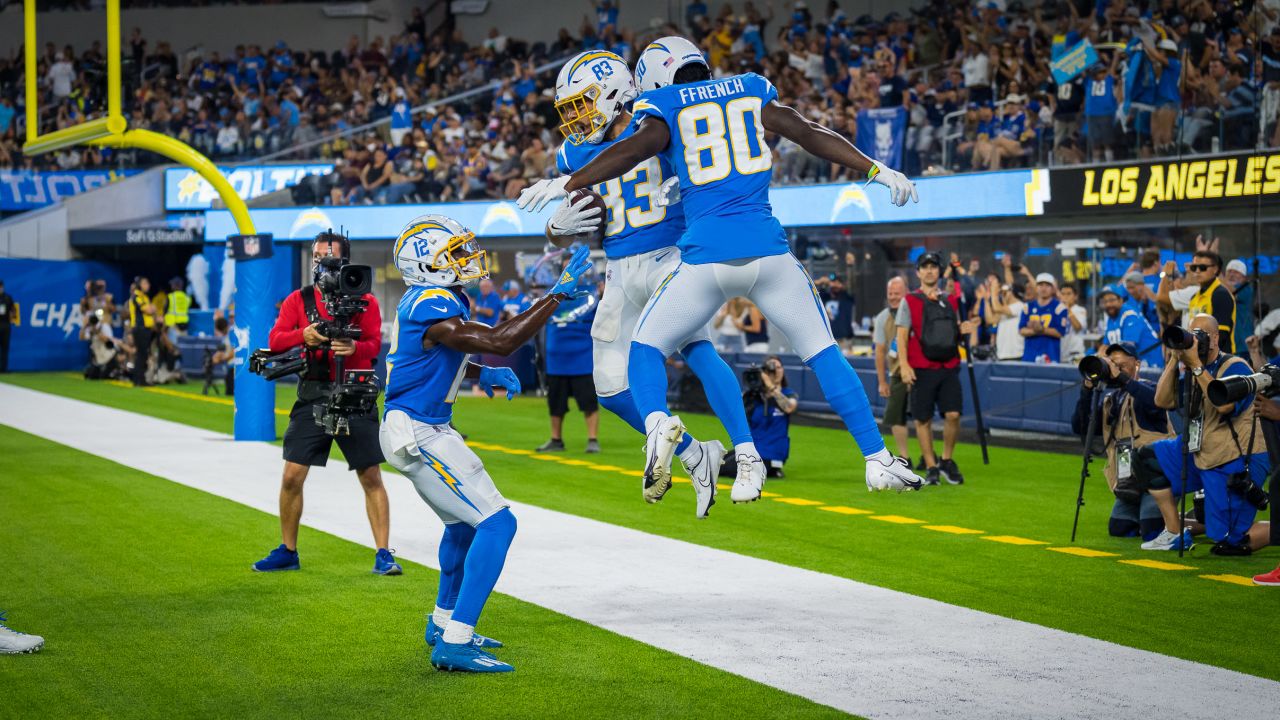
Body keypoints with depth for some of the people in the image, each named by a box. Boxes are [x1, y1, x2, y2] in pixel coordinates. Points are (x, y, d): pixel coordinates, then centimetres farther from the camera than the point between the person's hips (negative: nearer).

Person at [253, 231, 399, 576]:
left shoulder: (364, 301, 3)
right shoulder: (299, 300, 7)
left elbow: (375, 344, -6)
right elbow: (274, 340, -3)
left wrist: (354, 347, -28)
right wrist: (302, 335, -23)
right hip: (312, 396, 2)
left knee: (371, 477, -2)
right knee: (292, 476, 0)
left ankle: (383, 554, 3)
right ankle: (287, 551, 15)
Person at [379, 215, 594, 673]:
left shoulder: (444, 299, 9)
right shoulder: (433, 307, -23)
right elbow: (500, 342, -31)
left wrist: (485, 374, 7)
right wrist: (558, 294, -27)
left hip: (418, 430, 11)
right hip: (417, 435, -11)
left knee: (465, 521, 28)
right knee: (496, 523, -13)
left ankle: (443, 623, 43)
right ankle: (454, 644, -15)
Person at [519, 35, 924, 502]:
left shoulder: (665, 108, 9)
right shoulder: (751, 91, 17)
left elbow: (634, 150, -8)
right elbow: (809, 134, 10)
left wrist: (567, 184, -10)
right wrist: (876, 170, 12)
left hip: (706, 255, -2)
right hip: (767, 249, 2)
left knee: (646, 348, 14)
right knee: (822, 352, 14)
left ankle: (657, 422, -17)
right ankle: (878, 460, 8)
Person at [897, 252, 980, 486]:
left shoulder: (951, 301, 12)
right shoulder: (909, 302, 1)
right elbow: (902, 335, -4)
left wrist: (962, 330, -2)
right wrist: (904, 365, -14)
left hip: (948, 368, 3)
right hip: (921, 369, -2)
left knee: (953, 414, -8)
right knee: (923, 419, 1)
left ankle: (947, 461, 10)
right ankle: (931, 467, 10)